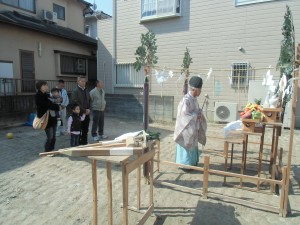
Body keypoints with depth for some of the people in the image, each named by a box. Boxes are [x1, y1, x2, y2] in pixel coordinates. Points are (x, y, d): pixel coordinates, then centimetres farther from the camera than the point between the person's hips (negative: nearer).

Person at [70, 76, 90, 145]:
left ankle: (84, 143, 22)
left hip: (86, 114, 6)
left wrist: (88, 110, 2)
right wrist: (84, 110, -15)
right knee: (78, 131, 2)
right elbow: (75, 103, -15)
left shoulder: (86, 91, 13)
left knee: (85, 130, 11)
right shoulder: (75, 91, -8)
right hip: (79, 114, -6)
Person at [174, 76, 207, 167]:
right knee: (187, 146, 1)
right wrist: (196, 116, -17)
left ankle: (191, 162, 31)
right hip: (187, 127, -9)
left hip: (193, 127, 9)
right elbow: (184, 113, -26)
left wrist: (200, 114, -4)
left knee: (192, 145, 17)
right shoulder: (186, 100, -22)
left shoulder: (194, 99, 7)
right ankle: (185, 164, 15)